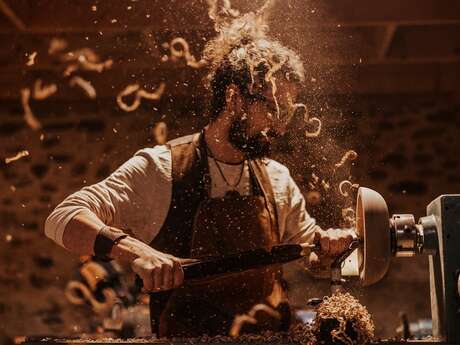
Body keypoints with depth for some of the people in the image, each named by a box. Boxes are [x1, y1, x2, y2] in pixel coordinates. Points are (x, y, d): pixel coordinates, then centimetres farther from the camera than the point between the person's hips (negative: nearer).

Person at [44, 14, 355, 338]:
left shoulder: (277, 179, 9)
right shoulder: (159, 169, -7)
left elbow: (307, 241, 27)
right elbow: (63, 219, -14)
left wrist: (327, 241, 3)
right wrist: (134, 249, -31)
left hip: (275, 336, 4)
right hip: (186, 336, -4)